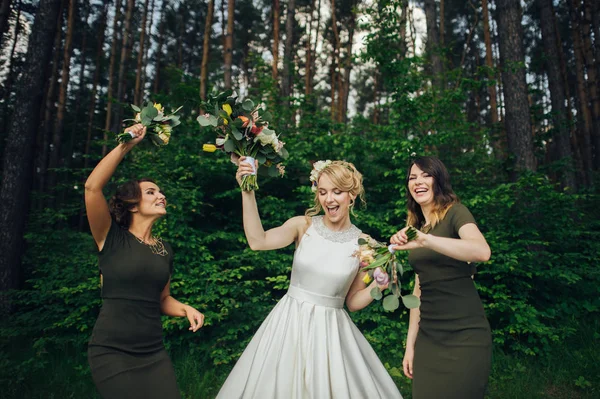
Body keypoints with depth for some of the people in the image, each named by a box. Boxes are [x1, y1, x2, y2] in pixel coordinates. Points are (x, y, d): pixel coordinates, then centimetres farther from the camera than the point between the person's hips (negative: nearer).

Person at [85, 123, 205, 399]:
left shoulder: (165, 250, 8)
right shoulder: (112, 239, -5)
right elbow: (92, 186, -20)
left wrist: (186, 309, -3)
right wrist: (126, 144, -16)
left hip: (154, 353, 5)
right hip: (112, 352, -4)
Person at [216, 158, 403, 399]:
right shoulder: (304, 225, -6)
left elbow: (353, 302, 3)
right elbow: (257, 241, -23)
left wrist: (379, 285, -14)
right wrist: (248, 192, -27)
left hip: (330, 329, 0)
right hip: (290, 322, 1)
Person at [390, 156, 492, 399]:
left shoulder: (455, 213, -8)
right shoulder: (416, 227, 9)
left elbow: (482, 251, -29)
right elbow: (420, 288, 11)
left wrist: (425, 239, -37)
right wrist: (410, 344, 10)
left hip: (464, 336, -6)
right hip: (428, 337, 6)